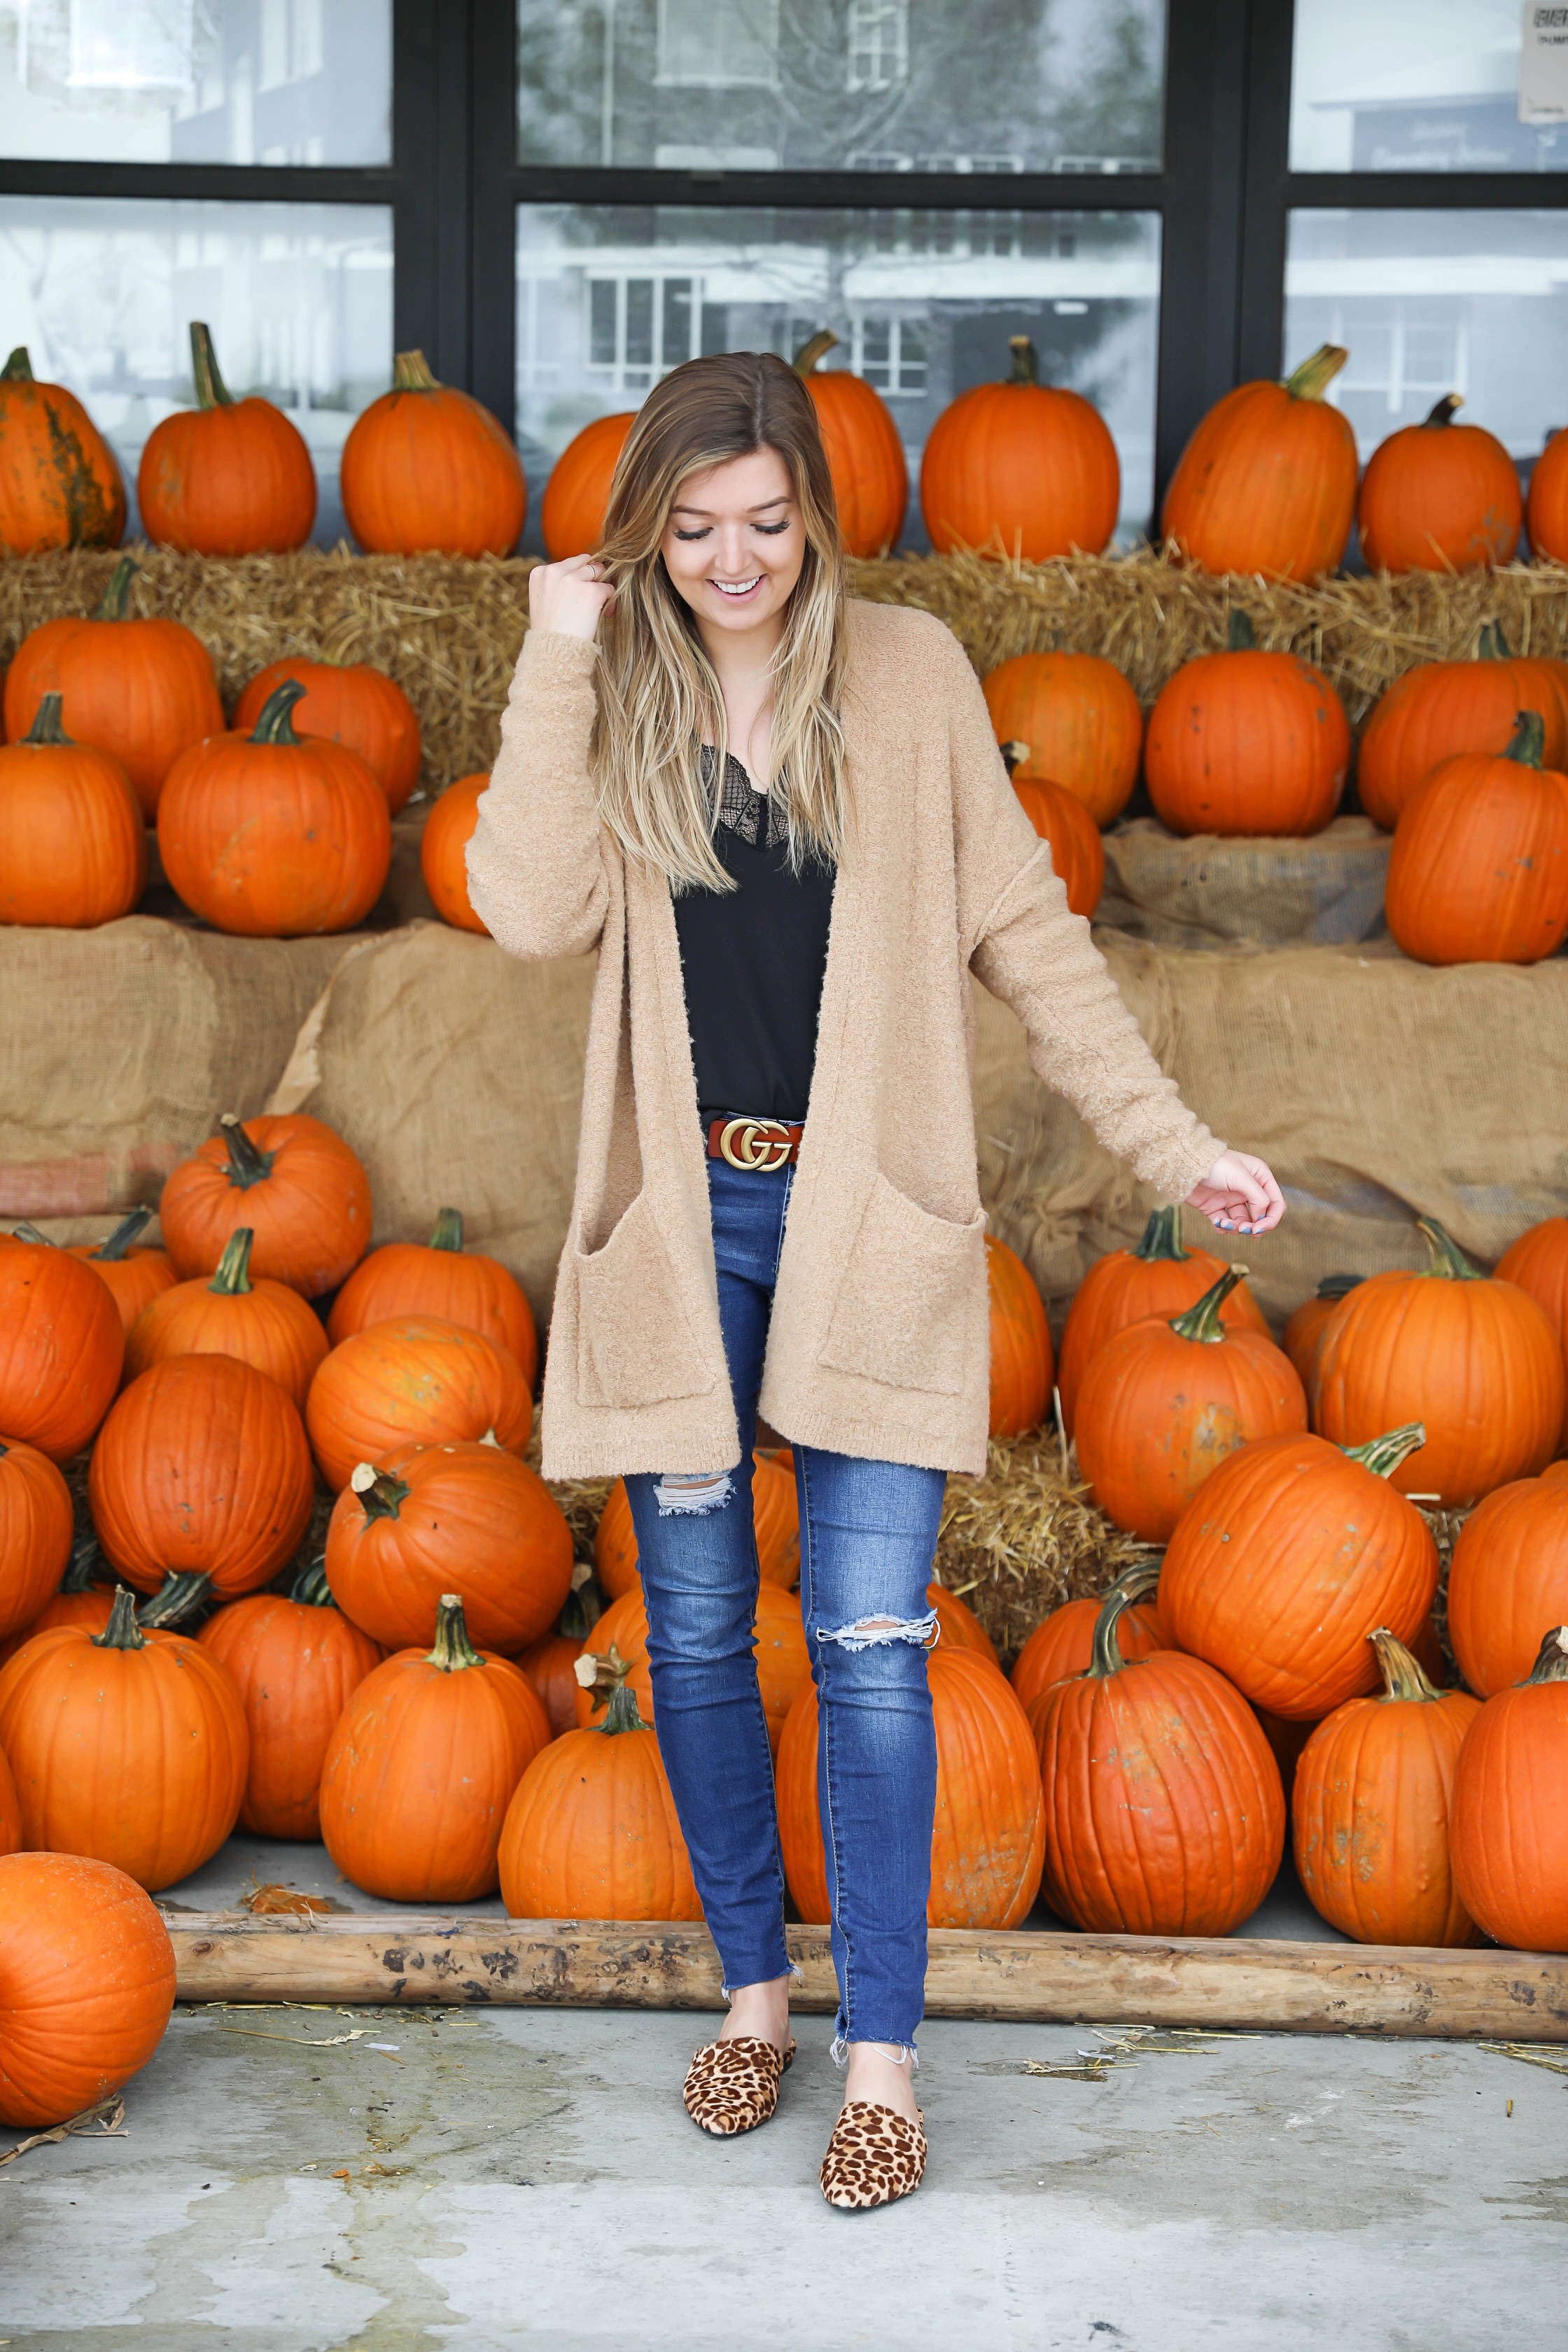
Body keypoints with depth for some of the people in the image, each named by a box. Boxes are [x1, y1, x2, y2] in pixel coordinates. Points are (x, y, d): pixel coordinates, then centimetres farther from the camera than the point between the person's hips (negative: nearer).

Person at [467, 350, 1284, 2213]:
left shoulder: (911, 677, 2)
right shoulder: (609, 699, 4)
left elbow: (1023, 932, 5)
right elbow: (531, 911, -13)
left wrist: (1167, 1138, 1)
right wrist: (556, 663, -11)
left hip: (864, 1218, -1)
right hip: (676, 1220, 2)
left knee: (869, 1642, -4)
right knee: (697, 1629, 9)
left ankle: (880, 2053, 7)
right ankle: (752, 1987, 28)